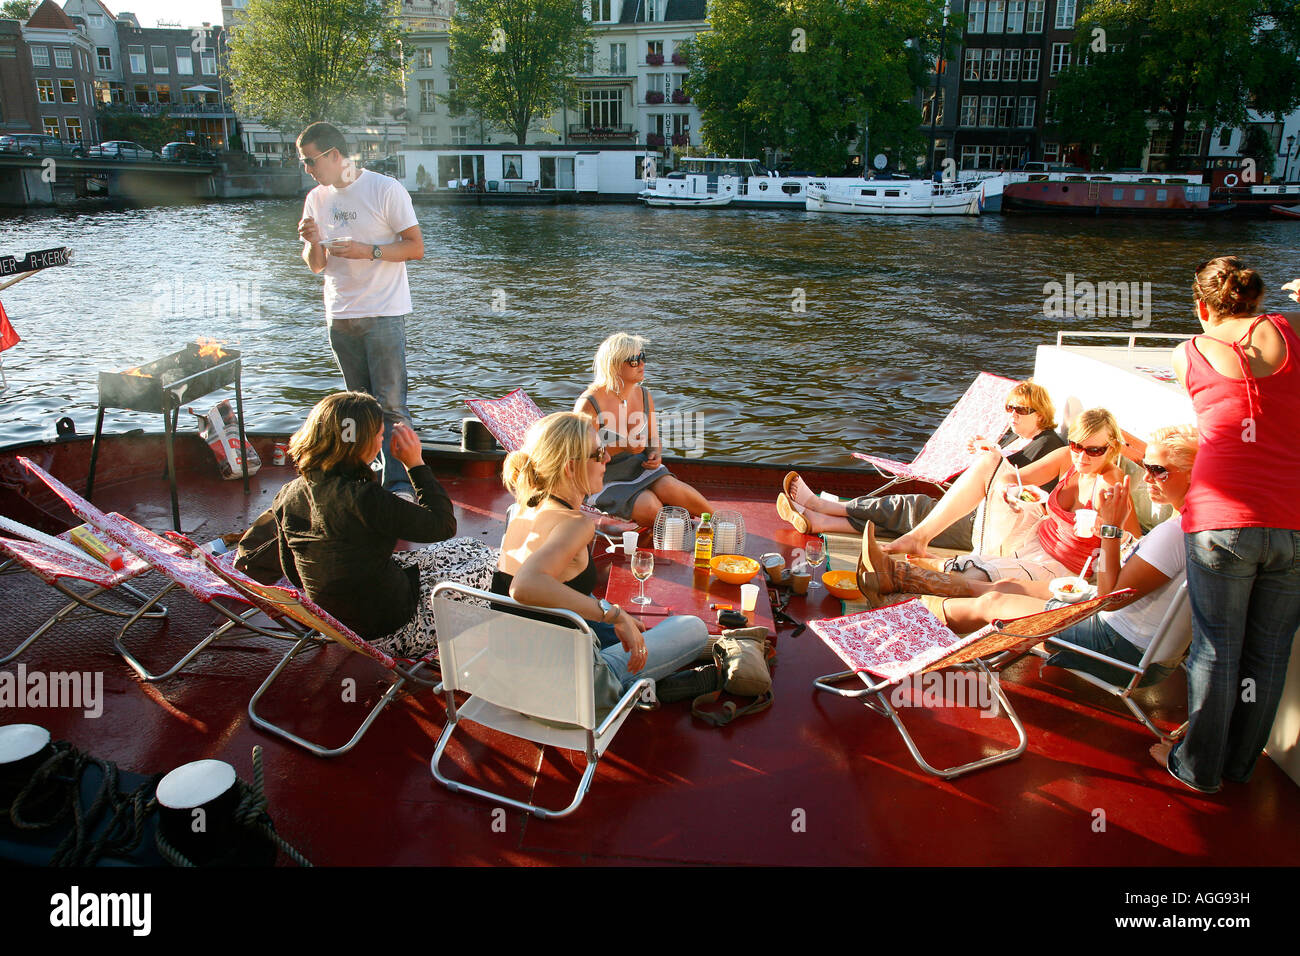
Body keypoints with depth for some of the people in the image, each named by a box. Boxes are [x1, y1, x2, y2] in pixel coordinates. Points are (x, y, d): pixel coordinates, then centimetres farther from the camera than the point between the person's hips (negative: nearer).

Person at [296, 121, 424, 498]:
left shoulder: (385, 190, -5)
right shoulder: (317, 199, 11)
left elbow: (416, 247, -7)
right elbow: (316, 266, 13)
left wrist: (368, 251, -19)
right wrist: (313, 242, -8)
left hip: (383, 314, -6)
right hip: (339, 317, 6)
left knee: (390, 403, -8)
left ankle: (401, 484, -5)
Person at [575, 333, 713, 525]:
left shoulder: (643, 396, 5)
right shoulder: (589, 404, -15)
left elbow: (654, 439, 17)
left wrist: (655, 454, -6)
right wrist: (622, 446, -23)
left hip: (638, 467, 5)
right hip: (604, 479, -5)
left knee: (668, 487, -28)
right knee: (651, 507, -31)